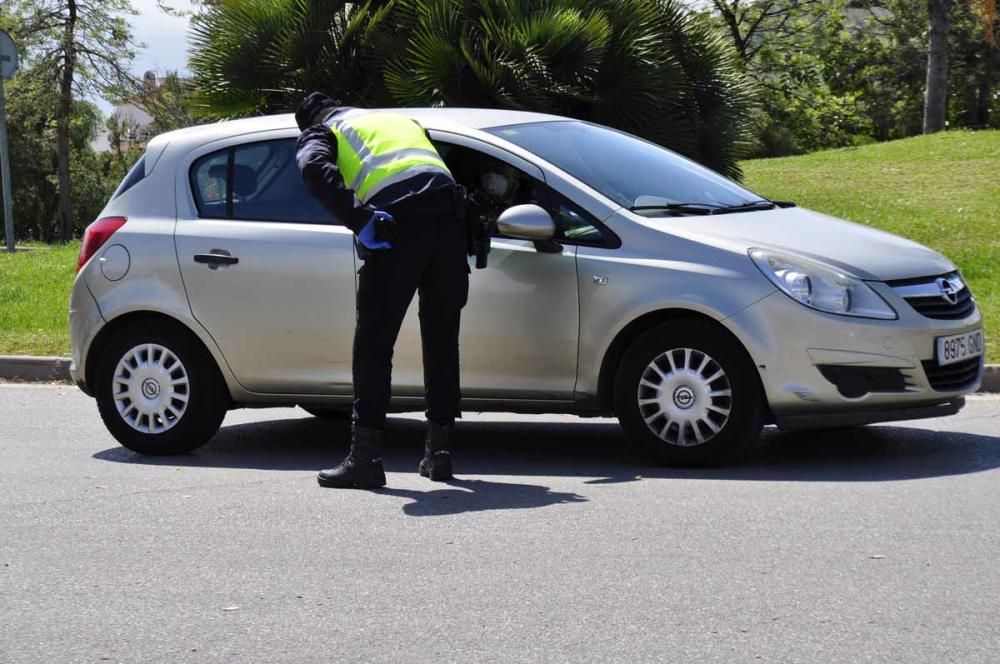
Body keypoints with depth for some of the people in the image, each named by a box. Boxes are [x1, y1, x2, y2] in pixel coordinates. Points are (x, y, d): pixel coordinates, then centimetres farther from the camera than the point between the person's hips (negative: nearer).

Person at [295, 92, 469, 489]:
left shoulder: (321, 131, 17)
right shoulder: (399, 119, 37)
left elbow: (315, 169, -6)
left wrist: (359, 219, -12)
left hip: (397, 222, -5)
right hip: (448, 214, 5)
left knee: (374, 344, 0)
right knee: (442, 341, 14)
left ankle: (365, 458, -2)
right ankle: (439, 452, 18)